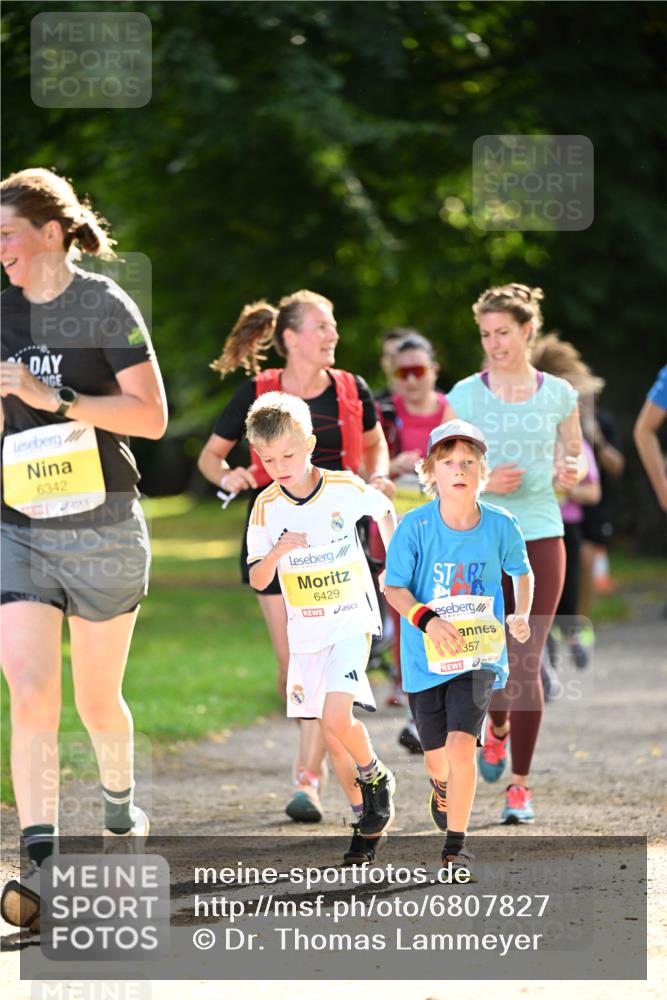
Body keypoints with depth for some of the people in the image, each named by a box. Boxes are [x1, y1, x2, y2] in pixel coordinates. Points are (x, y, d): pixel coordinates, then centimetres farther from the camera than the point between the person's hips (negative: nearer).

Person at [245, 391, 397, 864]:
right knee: (332, 734, 8)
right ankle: (365, 819, 22)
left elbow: (384, 510, 11)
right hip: (306, 632, 4)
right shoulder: (267, 507, -6)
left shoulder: (346, 488, -11)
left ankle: (376, 778, 7)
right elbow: (258, 581, -6)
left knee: (336, 718, -21)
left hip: (352, 621, -4)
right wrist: (280, 550, -24)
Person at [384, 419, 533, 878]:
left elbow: (521, 572, 12)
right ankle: (443, 790, 51)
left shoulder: (501, 526, -8)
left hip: (479, 654, -1)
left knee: (461, 744, -19)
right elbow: (394, 587, -6)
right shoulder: (416, 527, -12)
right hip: (426, 656, 1)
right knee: (436, 754, 13)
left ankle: (456, 844, -8)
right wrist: (427, 619, -22)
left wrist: (520, 615, -4)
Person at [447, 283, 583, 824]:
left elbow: (575, 457, 15)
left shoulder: (558, 395, 3)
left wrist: (569, 472, -8)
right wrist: (483, 483, -16)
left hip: (541, 539, 0)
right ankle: (499, 728, 33)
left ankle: (520, 785, 6)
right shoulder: (466, 395, 0)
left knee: (526, 664, -4)